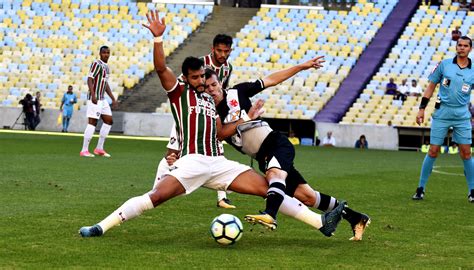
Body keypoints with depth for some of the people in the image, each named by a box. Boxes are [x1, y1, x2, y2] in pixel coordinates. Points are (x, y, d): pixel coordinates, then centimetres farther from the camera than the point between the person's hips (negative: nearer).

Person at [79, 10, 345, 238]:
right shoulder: (179, 91, 6)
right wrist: (158, 38, -24)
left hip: (218, 163, 5)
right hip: (191, 161, -5)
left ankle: (321, 222, -3)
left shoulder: (211, 100, 23)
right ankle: (101, 226, -20)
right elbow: (161, 68, -11)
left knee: (269, 189, -2)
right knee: (156, 196, -25)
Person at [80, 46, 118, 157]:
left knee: (108, 121, 9)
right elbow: (89, 79, -18)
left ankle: (99, 148, 15)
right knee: (92, 122, -10)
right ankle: (84, 150, -7)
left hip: (102, 99, 9)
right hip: (94, 99, -9)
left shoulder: (106, 67, 18)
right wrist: (93, 95, -29)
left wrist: (113, 99, 24)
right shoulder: (96, 64, -10)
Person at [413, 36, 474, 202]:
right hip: (441, 113, -1)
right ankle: (421, 188, 8)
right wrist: (422, 109, 3)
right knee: (433, 151, -2)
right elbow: (431, 86, 7)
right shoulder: (444, 64, 2)